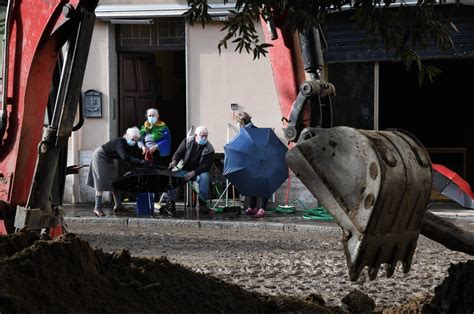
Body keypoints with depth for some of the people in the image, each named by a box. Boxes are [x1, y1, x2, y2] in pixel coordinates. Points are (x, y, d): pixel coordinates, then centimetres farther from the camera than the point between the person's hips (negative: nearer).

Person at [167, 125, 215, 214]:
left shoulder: (209, 149, -7)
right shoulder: (187, 142, 1)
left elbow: (206, 165, -13)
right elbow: (178, 153, -3)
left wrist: (193, 173, -26)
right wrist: (174, 162, -27)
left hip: (199, 171, -2)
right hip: (185, 170, 2)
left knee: (204, 177, -35)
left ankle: (202, 203, -28)